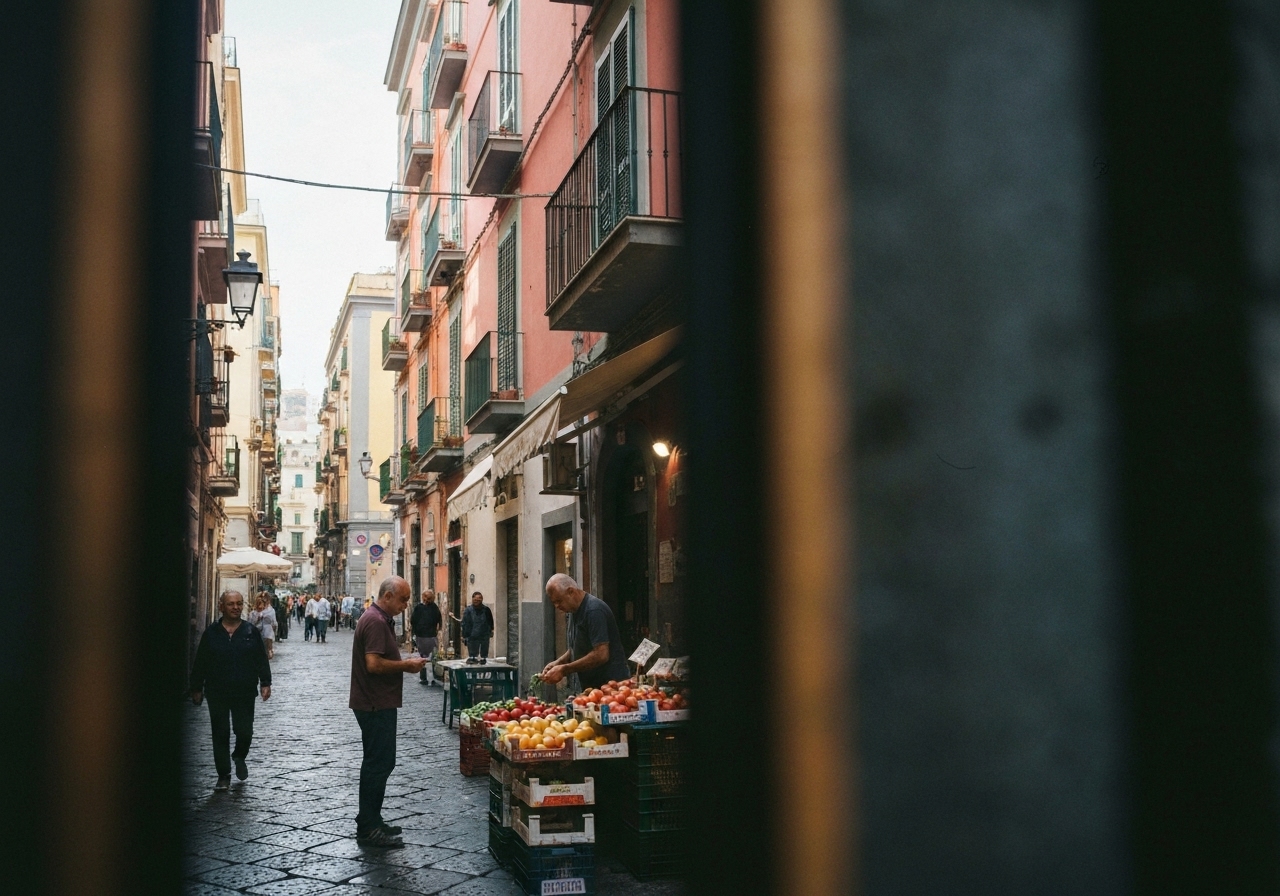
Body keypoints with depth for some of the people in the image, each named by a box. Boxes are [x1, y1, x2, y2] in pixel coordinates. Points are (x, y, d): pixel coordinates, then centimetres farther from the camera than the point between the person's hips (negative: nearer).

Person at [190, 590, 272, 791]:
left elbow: (262, 660, 3)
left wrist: (265, 683, -4)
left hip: (245, 692, 0)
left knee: (244, 731, -2)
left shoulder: (252, 632, 2)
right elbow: (200, 663, 6)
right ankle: (223, 776, 15)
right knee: (220, 735, 4)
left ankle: (239, 757, 31)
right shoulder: (211, 633, 2)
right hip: (217, 693, 0)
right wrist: (196, 688, 5)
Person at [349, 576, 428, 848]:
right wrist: (407, 665, -16)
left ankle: (370, 822, 25)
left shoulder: (379, 619, 15)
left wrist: (405, 663, 10)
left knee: (379, 762, 17)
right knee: (379, 763, -6)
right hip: (376, 705, -11)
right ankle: (369, 829, 0)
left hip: (377, 704, 11)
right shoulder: (376, 622, -18)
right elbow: (374, 664, -26)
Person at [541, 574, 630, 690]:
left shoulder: (594, 611, -18)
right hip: (590, 685, 8)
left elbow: (601, 655, -24)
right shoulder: (575, 610, 11)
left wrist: (564, 670, -20)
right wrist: (559, 662, 2)